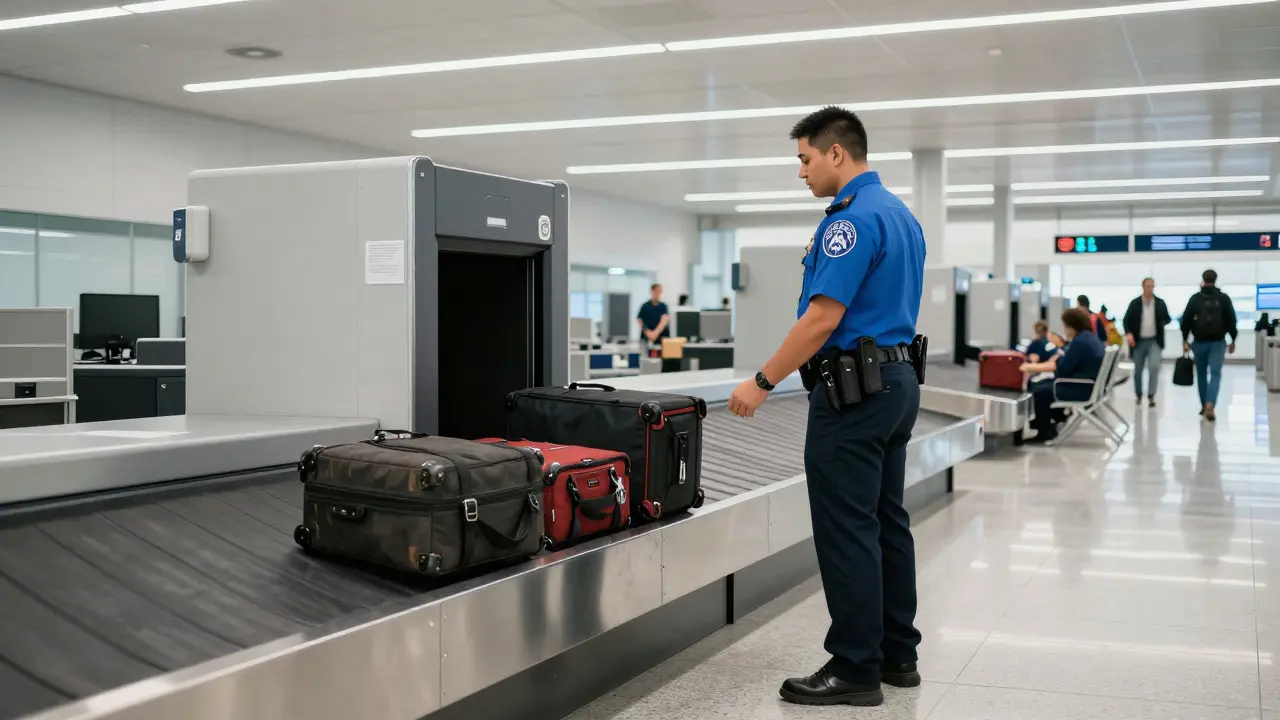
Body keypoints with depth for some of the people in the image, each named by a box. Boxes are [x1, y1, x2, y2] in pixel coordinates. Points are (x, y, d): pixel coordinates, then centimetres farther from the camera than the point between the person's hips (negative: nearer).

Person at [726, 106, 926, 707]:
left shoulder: (852, 218, -16)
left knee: (847, 531, -4)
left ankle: (856, 667, 2)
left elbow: (823, 318, -21)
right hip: (898, 379, 10)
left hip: (853, 386, -10)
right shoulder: (901, 214, 15)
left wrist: (763, 382, -15)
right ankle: (897, 653, 20)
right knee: (886, 523, 13)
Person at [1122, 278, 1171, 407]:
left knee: (1154, 367, -16)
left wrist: (1164, 322, -17)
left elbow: (1167, 319, 8)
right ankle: (1138, 395, 26)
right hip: (1139, 341, 0)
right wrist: (1128, 333, -18)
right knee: (1137, 370, 8)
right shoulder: (1135, 303, 0)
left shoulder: (1160, 303, 3)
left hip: (1155, 341, 0)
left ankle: (1151, 396, -10)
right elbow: (1127, 319, 0)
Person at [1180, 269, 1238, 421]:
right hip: (1218, 342, -1)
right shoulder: (1224, 298, 1)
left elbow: (1186, 320, -1)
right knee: (1215, 373, -6)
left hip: (1199, 342, 1)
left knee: (1201, 374, 14)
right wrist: (1233, 340, 10)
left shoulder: (1195, 298, 1)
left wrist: (1185, 340, 6)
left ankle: (1204, 406, 21)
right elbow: (1231, 320, 1)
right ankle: (1210, 405, -26)